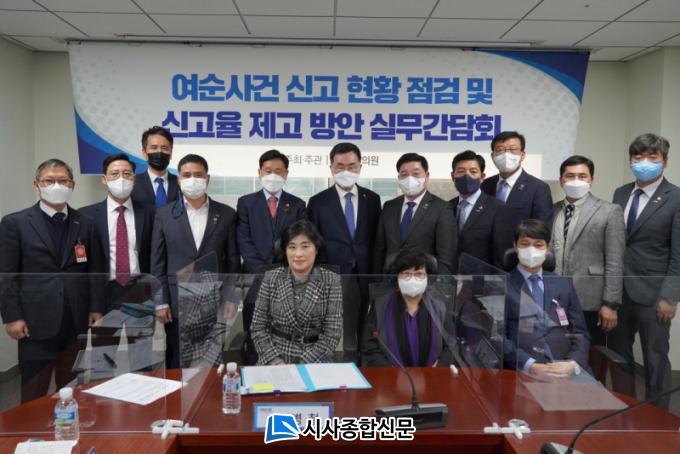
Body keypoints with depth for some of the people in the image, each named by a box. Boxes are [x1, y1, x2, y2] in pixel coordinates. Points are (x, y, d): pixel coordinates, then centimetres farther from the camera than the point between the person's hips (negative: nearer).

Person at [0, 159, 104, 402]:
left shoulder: (85, 224, 9)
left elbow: (94, 270, 9)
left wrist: (96, 308, 3)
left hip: (78, 321, 3)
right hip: (36, 321, -2)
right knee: (34, 393, 6)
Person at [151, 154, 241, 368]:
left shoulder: (226, 214, 3)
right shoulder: (164, 214, 4)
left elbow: (233, 260, 4)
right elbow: (157, 262, 2)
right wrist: (160, 302, -3)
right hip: (177, 302, 0)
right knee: (177, 365, 8)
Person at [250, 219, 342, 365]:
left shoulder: (331, 281, -4)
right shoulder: (271, 278, 0)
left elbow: (332, 334, -7)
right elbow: (258, 327, 1)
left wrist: (302, 366, -15)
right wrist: (276, 362, -11)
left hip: (314, 362, 0)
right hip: (274, 359, 0)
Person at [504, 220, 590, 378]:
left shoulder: (564, 284, 17)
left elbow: (580, 333, 13)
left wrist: (573, 363, -5)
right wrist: (531, 366, -15)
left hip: (565, 369, 3)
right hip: (522, 371, -2)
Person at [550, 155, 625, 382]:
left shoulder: (609, 212, -2)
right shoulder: (552, 211, 8)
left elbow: (615, 263, -7)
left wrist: (610, 303, -11)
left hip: (590, 300, -3)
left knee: (594, 361, 10)